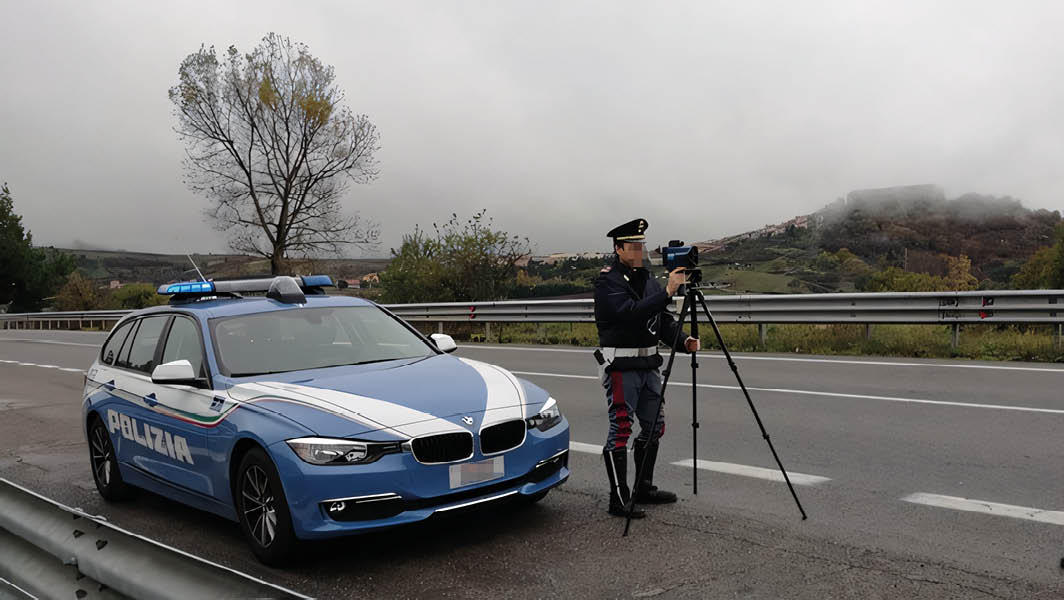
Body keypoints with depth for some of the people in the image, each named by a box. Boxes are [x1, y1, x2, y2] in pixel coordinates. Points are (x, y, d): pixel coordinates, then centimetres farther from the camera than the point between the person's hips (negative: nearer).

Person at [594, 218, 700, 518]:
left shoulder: (647, 279, 13)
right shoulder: (607, 280, -11)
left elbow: (663, 321, 12)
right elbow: (631, 313, -26)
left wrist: (683, 340, -6)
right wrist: (667, 291, -28)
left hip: (648, 363, 8)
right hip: (620, 365, -8)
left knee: (655, 425, 12)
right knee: (620, 429, -5)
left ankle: (644, 488, 26)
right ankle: (619, 499, 2)